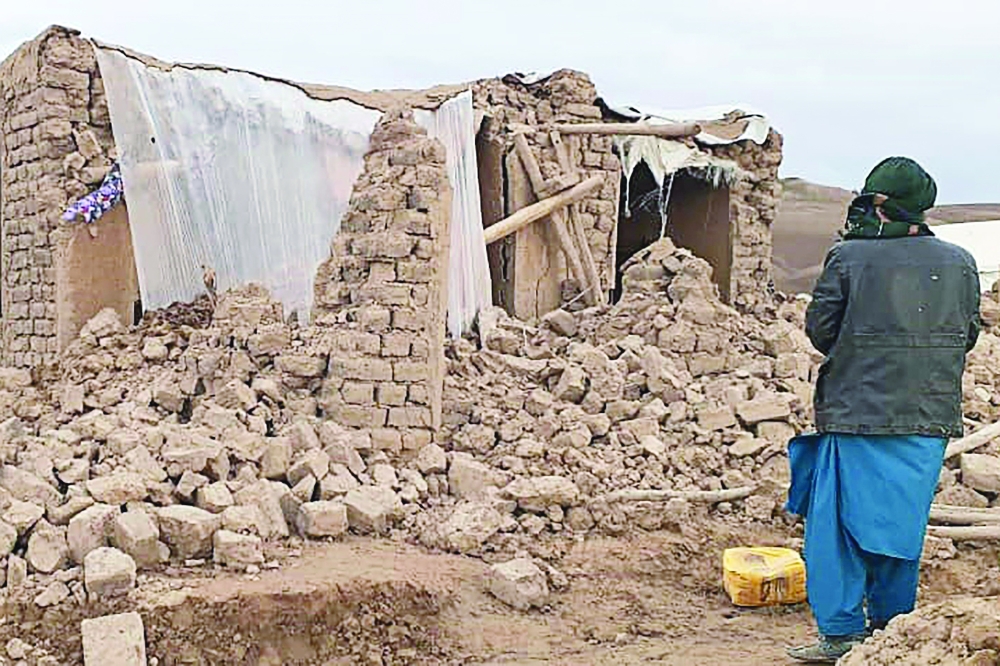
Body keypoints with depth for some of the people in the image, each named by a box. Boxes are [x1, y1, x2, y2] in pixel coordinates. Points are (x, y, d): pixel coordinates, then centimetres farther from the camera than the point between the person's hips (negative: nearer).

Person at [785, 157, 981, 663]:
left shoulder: (849, 257, -11)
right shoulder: (959, 263, 2)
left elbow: (819, 327, -3)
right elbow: (967, 336, 11)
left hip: (858, 415, -4)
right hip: (930, 417, 4)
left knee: (838, 525, 6)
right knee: (902, 525, 16)